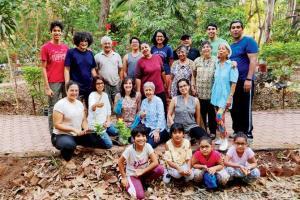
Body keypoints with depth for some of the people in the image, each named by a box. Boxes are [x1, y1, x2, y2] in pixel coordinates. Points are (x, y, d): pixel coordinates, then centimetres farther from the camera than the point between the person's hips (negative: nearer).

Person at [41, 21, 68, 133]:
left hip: (66, 82, 4)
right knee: (53, 109, 4)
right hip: (53, 83, -4)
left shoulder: (66, 47, 9)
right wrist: (47, 87, -9)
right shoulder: (46, 47, -2)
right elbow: (44, 68, -3)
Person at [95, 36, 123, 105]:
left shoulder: (117, 55, 9)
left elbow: (120, 69, 10)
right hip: (104, 85, -1)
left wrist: (121, 81, 4)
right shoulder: (97, 56, 4)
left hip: (116, 84, 2)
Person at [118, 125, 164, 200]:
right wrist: (124, 178, -9)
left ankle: (143, 181, 2)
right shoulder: (130, 149, -25)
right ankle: (128, 184, 6)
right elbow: (120, 162, -13)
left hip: (144, 172, 3)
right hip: (132, 175, -3)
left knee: (160, 169, -23)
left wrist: (142, 171, -22)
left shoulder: (148, 146, -19)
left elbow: (155, 162, -21)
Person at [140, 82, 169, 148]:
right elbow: (142, 116, 16)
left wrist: (157, 131, -24)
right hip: (147, 127, 5)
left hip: (158, 128, -5)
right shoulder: (144, 101, 10)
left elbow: (161, 116, -15)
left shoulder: (158, 100, -8)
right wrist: (141, 116, -10)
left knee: (149, 144, -25)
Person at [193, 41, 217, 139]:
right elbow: (194, 75, 13)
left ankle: (212, 131, 21)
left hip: (211, 91, -2)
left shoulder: (215, 60, -1)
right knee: (202, 112, 10)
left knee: (211, 112, 6)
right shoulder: (197, 60, 8)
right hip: (200, 91, 2)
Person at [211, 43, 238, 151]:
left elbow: (233, 83, -11)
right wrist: (214, 93, 11)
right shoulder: (217, 64, 8)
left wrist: (230, 97, -17)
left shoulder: (231, 65, -8)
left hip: (225, 96, -6)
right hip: (216, 95, 6)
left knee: (219, 117, -15)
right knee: (219, 118, 11)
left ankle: (224, 140, -1)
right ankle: (222, 138, 24)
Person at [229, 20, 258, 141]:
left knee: (246, 108, 0)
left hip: (244, 81, -7)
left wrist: (249, 79, -21)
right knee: (234, 108, 11)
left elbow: (253, 61, -13)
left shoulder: (248, 41, -5)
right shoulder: (230, 46, 16)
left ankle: (248, 134, 11)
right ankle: (237, 131, 24)